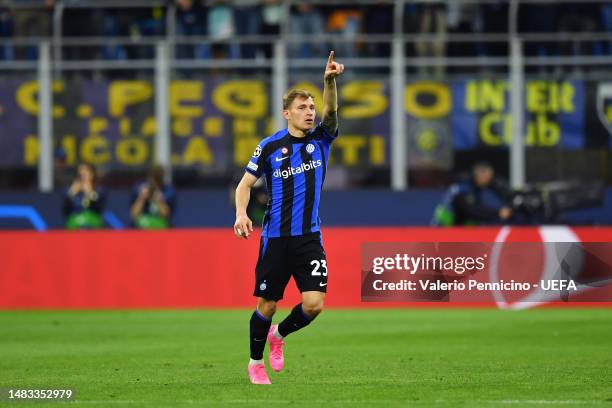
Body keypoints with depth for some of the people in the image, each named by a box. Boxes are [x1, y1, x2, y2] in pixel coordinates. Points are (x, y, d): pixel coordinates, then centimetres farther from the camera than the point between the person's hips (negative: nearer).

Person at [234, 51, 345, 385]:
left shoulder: (320, 139, 3)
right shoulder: (269, 147, 0)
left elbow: (331, 112, -16)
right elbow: (245, 183, 5)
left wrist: (330, 80, -34)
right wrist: (241, 214, -13)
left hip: (309, 238, 2)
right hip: (275, 238, -2)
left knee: (314, 303, -11)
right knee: (267, 304, 3)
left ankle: (279, 335, 19)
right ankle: (256, 362, 25)